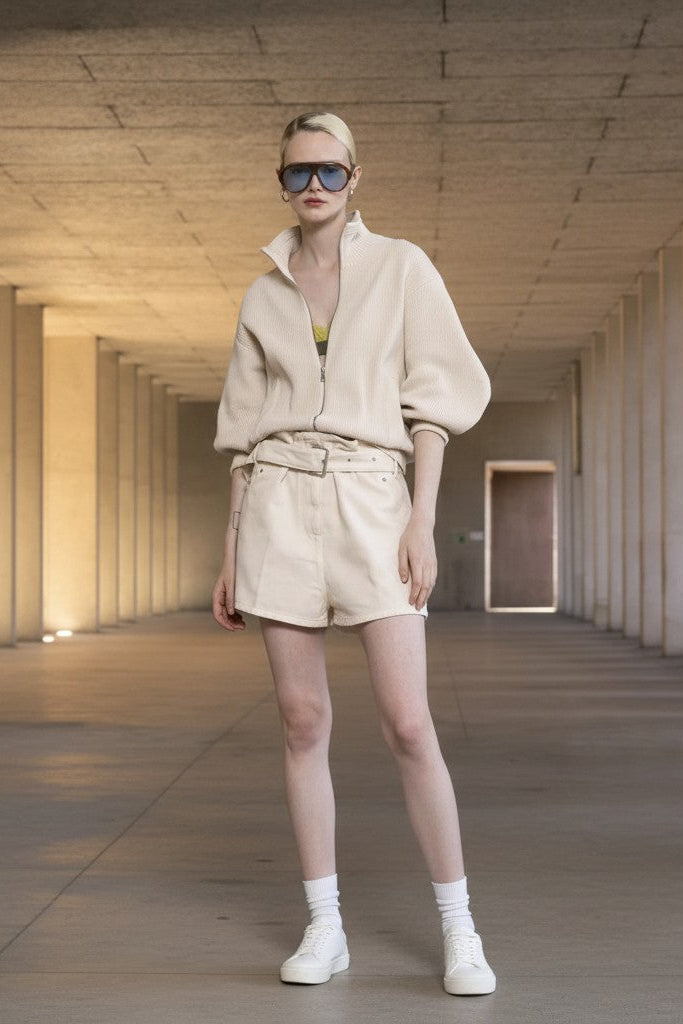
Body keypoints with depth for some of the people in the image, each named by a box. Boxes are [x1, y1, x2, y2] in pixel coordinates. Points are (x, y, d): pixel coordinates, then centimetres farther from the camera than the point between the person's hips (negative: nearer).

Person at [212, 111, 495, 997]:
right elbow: (244, 433, 14)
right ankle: (324, 929, 12)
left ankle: (459, 931, 3)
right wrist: (231, 552, 9)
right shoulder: (262, 298, 13)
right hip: (280, 501, 3)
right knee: (302, 721, 2)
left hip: (371, 498, -3)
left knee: (407, 724, -9)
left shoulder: (402, 269, 5)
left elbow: (432, 405, 1)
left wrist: (422, 521, -8)